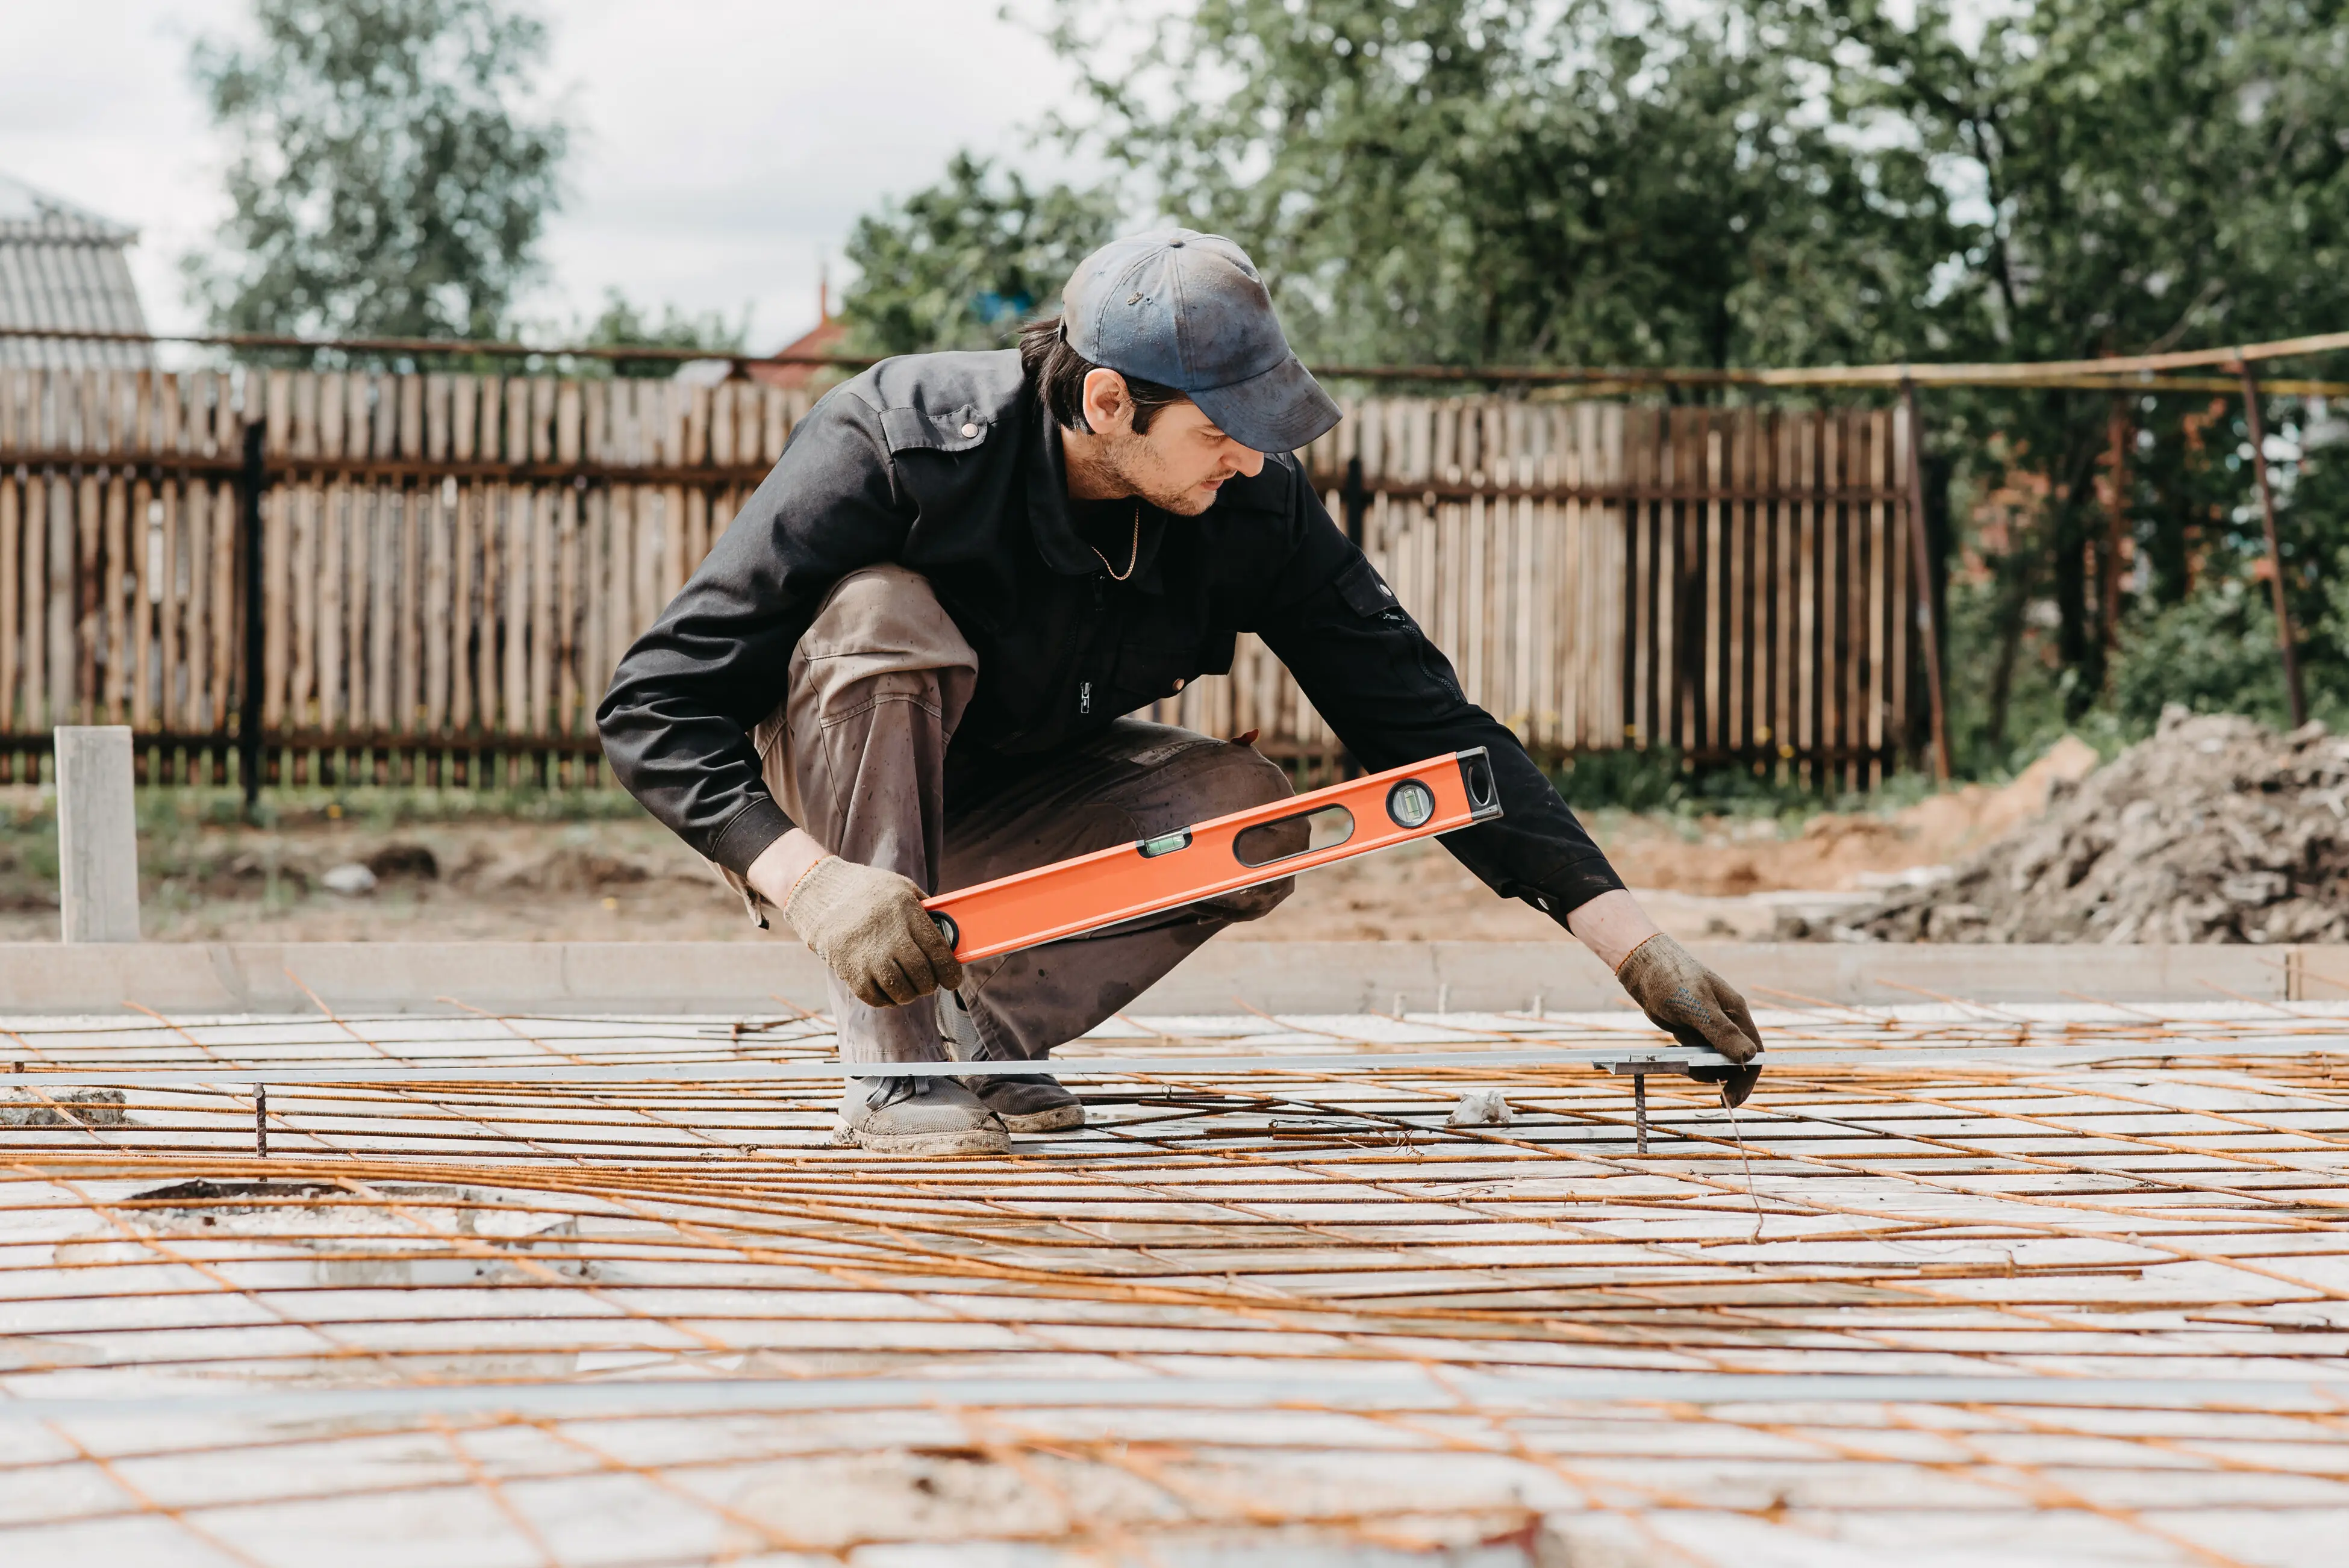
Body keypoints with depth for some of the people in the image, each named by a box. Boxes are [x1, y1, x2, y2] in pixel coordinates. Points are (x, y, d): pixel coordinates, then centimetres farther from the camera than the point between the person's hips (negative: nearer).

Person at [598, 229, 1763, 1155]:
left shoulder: (1251, 509, -18)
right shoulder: (892, 450, -31)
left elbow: (1424, 722, -14)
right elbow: (654, 705, -31)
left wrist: (1633, 948, -20)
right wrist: (816, 883, -45)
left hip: (1000, 816, 4)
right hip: (814, 814, -4)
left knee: (1245, 810, -24)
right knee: (884, 614, -35)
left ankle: (982, 1034, -6)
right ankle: (893, 1064, -25)